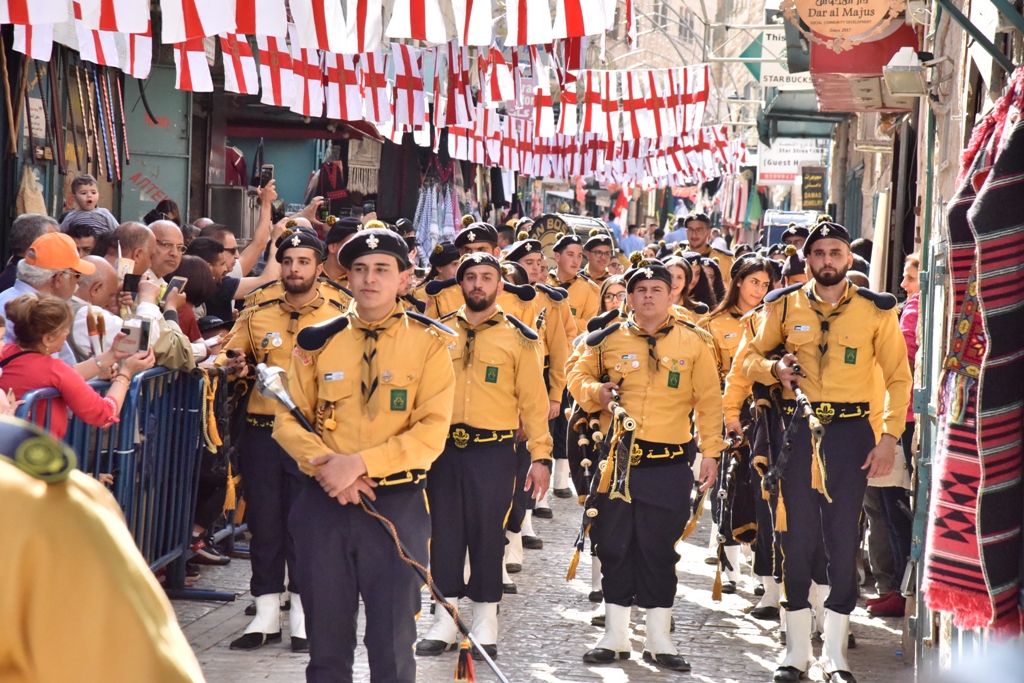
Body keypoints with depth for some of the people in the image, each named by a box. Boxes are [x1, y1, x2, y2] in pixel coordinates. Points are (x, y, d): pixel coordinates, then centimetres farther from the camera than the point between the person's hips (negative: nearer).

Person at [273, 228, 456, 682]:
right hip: (324, 504, 3)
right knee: (326, 634, 11)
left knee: (392, 641, 3)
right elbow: (289, 419, 4)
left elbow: (431, 433, -11)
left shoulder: (429, 343, -3)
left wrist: (358, 463, -19)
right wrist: (327, 467, -14)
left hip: (397, 506, -2)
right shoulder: (318, 342, 5)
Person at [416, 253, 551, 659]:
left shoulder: (519, 338, 1)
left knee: (487, 534, 2)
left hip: (494, 452, -2)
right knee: (445, 533, 6)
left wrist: (540, 456, -6)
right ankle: (446, 621, 16)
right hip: (444, 448, 2)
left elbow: (533, 401, 0)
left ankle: (485, 622, 13)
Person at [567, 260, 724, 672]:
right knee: (614, 546, 6)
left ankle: (659, 640, 13)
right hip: (616, 458, 1)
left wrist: (710, 451, -1)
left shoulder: (692, 344, 3)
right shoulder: (608, 340, 4)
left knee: (659, 549, 3)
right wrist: (595, 392, -8)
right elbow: (578, 376, 14)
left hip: (669, 466, -1)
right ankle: (616, 636, 17)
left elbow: (709, 401, 4)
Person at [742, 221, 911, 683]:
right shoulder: (785, 306, 4)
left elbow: (898, 377, 3)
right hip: (797, 431, 1)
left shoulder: (876, 310, 1)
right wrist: (774, 369, -11)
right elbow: (752, 357, 11)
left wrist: (890, 437, -5)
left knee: (844, 541, 0)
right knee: (797, 540, 4)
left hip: (850, 432, -1)